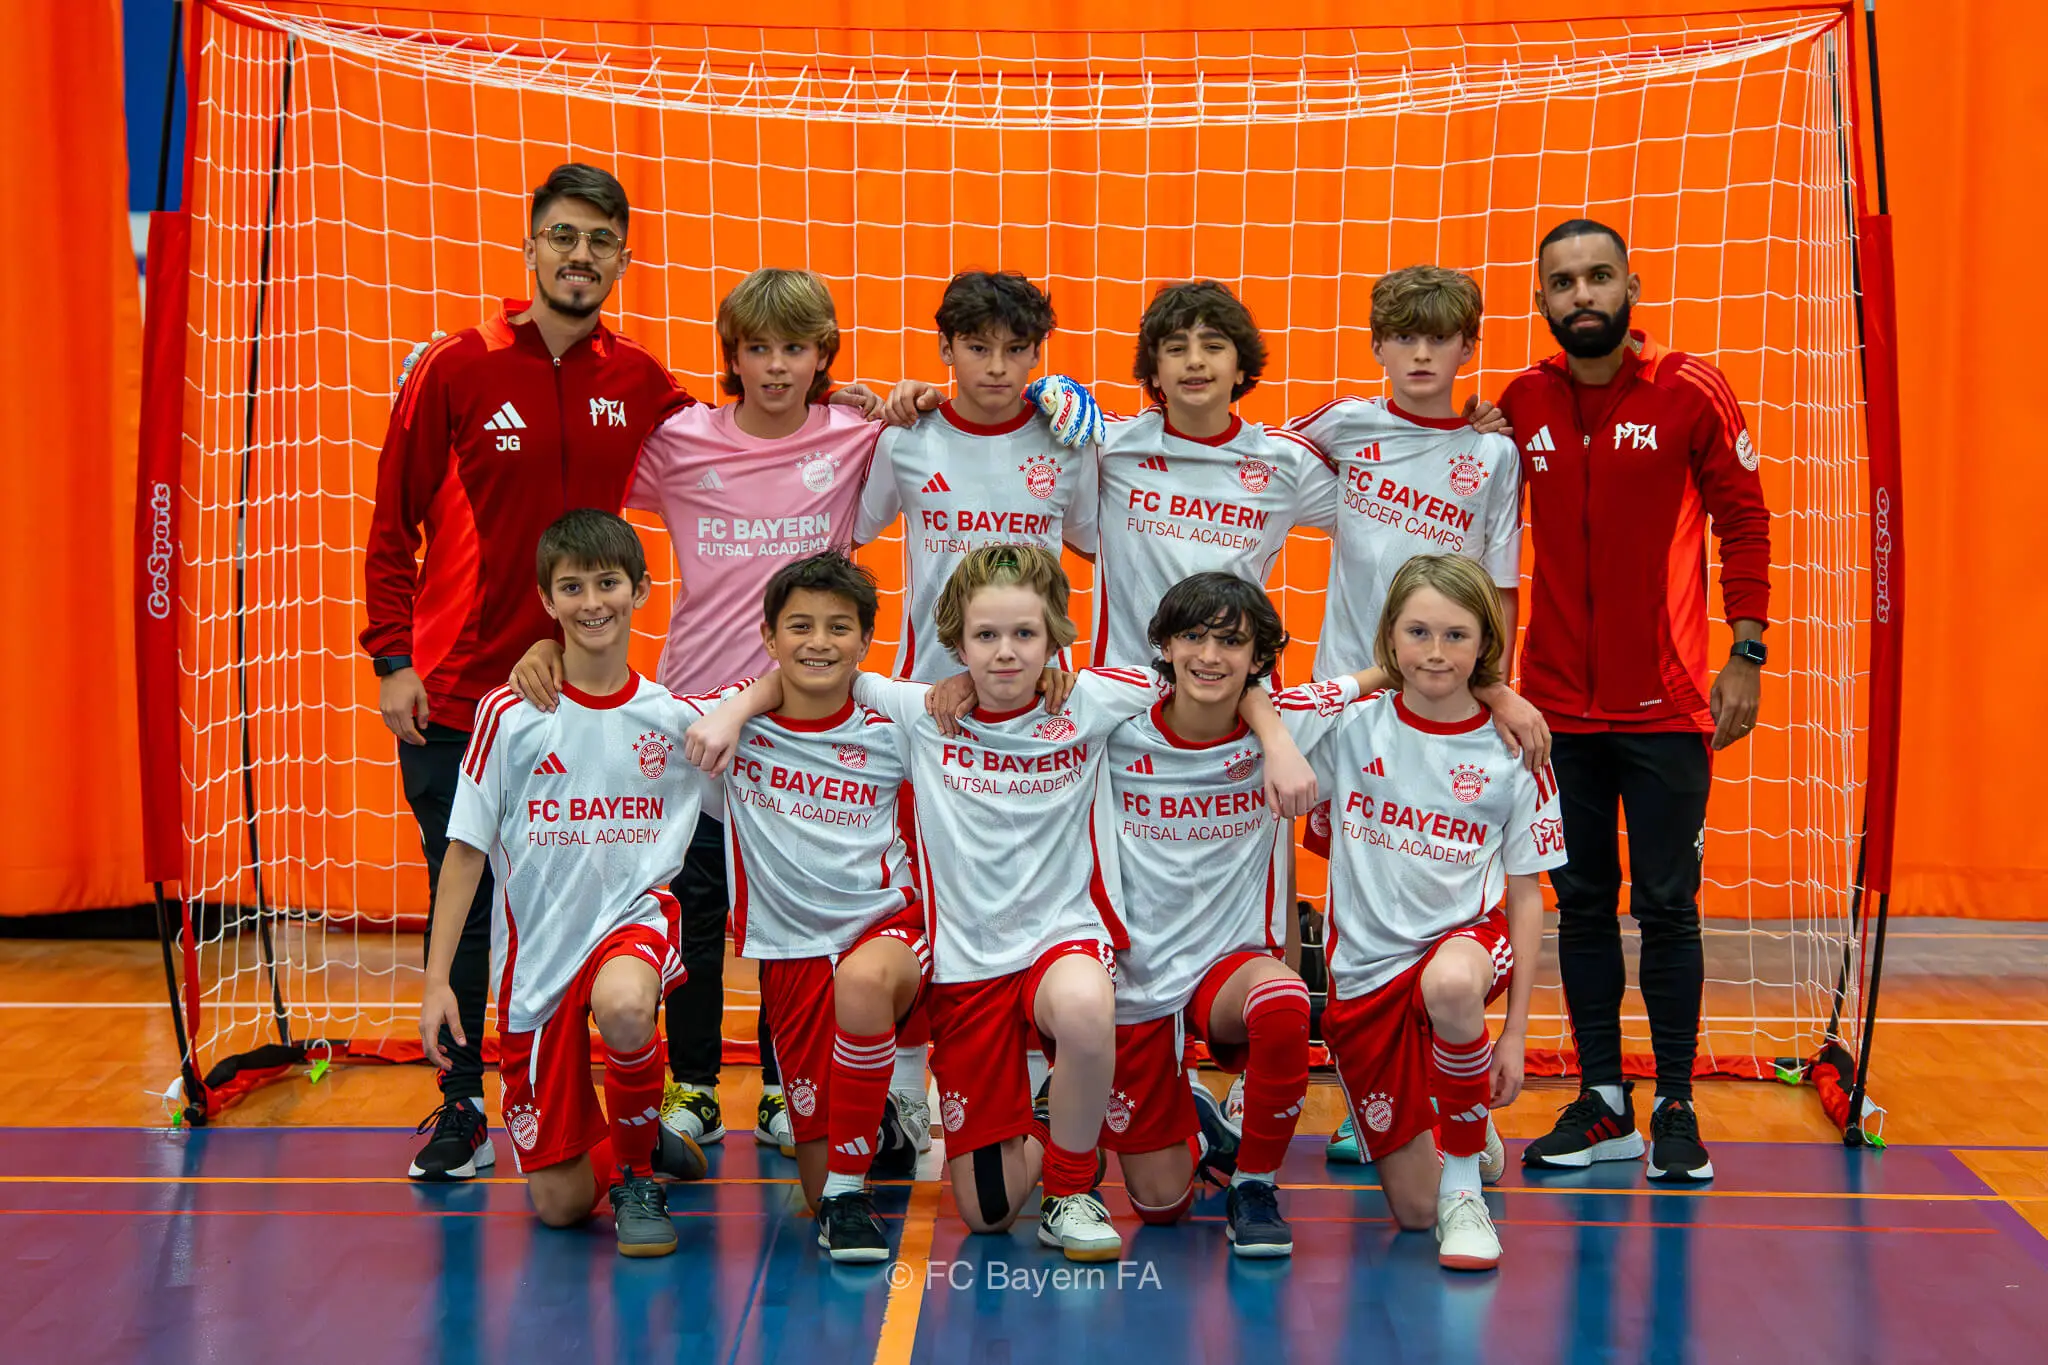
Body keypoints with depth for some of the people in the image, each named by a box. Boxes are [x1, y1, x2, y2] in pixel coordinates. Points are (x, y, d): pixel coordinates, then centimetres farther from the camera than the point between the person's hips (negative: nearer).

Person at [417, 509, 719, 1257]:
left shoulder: (680, 716, -2)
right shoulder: (510, 715, -7)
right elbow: (466, 851, -3)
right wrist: (437, 978, -6)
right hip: (537, 949, 0)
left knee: (623, 1006, -40)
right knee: (558, 1203, 1)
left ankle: (636, 1167, -9)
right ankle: (631, 1144, 37)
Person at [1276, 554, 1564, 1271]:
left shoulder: (1513, 753, -4)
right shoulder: (1351, 718, -4)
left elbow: (1526, 896, 0)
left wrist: (1516, 1031, -4)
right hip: (1365, 964, 1)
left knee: (1450, 985, -41)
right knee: (1412, 1207, 0)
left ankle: (1464, 1186, -18)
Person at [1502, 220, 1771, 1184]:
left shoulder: (1691, 393, -4)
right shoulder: (1520, 405, 4)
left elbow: (1744, 523, -1)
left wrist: (1746, 654, -6)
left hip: (1667, 705, -3)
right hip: (1558, 706, 3)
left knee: (1667, 907, 1)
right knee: (1581, 904, 9)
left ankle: (1675, 1111, 12)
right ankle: (1602, 1104, 19)